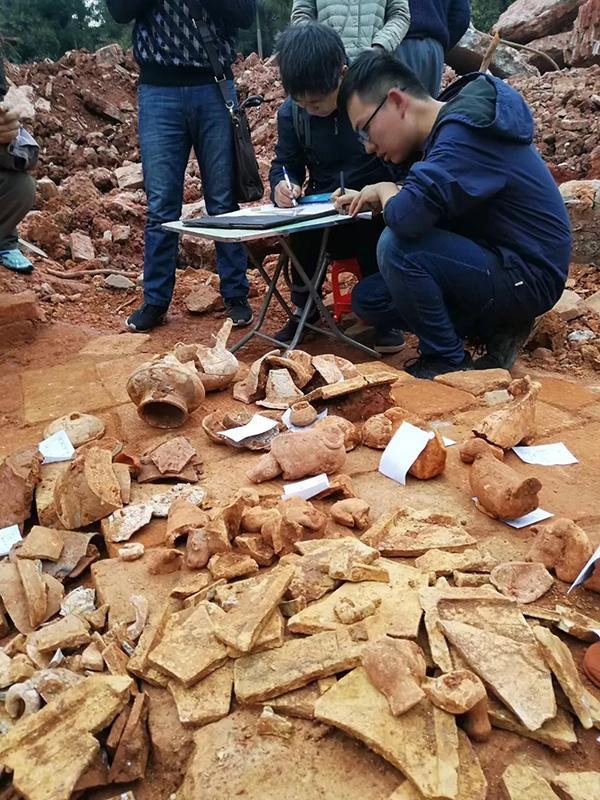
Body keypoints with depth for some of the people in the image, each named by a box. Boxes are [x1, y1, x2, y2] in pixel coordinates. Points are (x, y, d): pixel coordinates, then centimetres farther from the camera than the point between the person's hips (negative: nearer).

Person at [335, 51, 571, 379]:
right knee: (368, 298, 5)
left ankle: (449, 363, -9)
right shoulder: (451, 124, 6)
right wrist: (371, 200, -2)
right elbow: (423, 205, 15)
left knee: (396, 245, -27)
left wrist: (386, 192, -13)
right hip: (497, 263, 9)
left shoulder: (465, 132, -24)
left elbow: (408, 218, -36)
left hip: (527, 276, -9)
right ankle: (495, 326, 6)